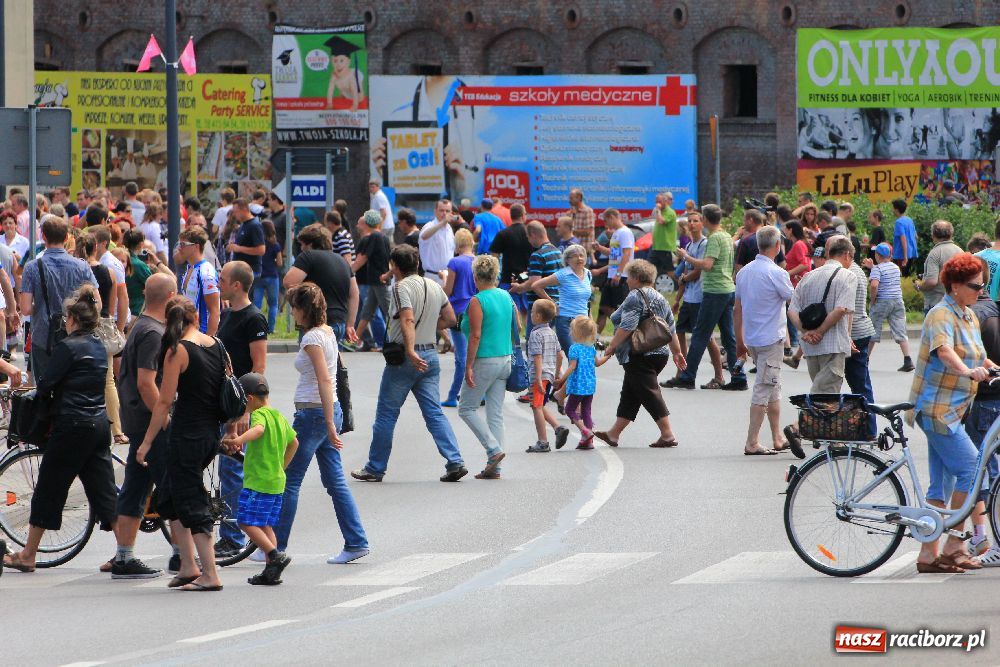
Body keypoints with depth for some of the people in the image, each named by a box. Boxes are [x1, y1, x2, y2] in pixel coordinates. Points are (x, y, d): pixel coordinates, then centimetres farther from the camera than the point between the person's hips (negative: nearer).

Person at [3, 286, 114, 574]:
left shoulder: (68, 347, -12)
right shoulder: (100, 347, 11)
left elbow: (45, 385, -13)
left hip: (72, 427, -7)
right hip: (99, 425, 7)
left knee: (48, 489, 4)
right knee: (104, 490, 8)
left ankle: (27, 556, 12)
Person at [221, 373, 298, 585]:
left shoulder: (259, 414, -11)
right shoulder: (279, 417, 16)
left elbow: (259, 429, -35)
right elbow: (294, 442, 28)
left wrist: (239, 440, -50)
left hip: (258, 481, -9)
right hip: (277, 481, 9)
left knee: (247, 522, -8)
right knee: (266, 525, 12)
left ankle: (275, 555, -18)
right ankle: (271, 571, 10)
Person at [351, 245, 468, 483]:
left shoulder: (401, 287, -12)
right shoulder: (434, 286, 10)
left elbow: (408, 320, -25)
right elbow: (450, 319, 15)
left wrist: (410, 351, -34)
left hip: (404, 358, -6)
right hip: (430, 354, 6)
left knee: (386, 414, 4)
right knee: (434, 412, 5)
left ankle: (375, 468, 11)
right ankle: (455, 462, -8)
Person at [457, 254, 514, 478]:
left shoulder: (477, 302, -14)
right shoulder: (506, 297, 7)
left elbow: (476, 336, -18)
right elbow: (516, 328, 14)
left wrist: (468, 366, -14)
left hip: (485, 361, -7)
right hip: (505, 360, 7)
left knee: (467, 409, 6)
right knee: (496, 413, 9)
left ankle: (494, 449, -9)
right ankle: (494, 468, 6)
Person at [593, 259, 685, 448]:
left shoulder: (635, 297, -12)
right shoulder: (660, 298, 15)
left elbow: (626, 328, -20)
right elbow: (671, 328, 19)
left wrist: (609, 350, -15)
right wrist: (677, 352, 26)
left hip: (639, 356, -9)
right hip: (659, 353, 9)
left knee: (649, 394, -8)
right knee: (629, 394, 14)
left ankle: (667, 435, -12)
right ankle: (614, 434, 19)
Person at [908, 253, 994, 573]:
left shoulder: (970, 317, 15)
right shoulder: (941, 315, -13)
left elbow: (977, 357, 24)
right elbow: (944, 350, -32)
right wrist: (969, 371, -48)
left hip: (952, 410, 9)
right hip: (937, 408, -9)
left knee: (941, 483, 9)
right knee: (971, 469, -13)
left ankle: (929, 555, 12)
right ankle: (954, 545, -6)